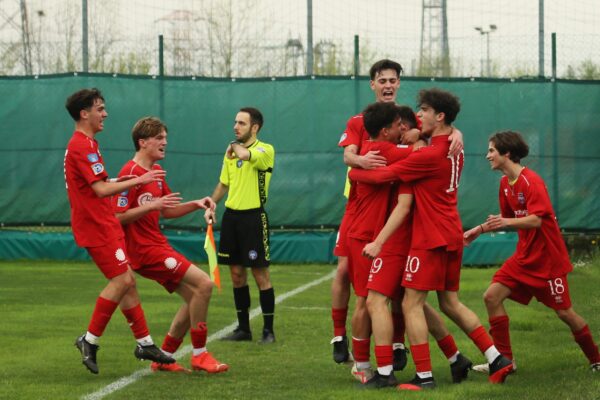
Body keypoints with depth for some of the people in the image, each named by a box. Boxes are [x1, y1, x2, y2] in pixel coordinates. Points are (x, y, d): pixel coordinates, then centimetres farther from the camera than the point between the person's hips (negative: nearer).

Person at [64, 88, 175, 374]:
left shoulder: (85, 144, 16)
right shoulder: (82, 146, -17)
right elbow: (101, 190, -23)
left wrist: (118, 181, 10)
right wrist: (138, 181, -20)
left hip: (104, 224, 10)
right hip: (96, 227, -10)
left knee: (127, 280, 11)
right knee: (121, 281, -11)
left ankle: (144, 343, 15)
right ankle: (90, 340, -3)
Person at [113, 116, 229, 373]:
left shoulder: (156, 171, 16)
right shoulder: (130, 173, -14)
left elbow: (167, 211, 23)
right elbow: (117, 216, -19)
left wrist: (196, 205, 9)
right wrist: (151, 205, -25)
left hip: (156, 245, 10)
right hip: (144, 249, -10)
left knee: (194, 297, 8)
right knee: (203, 284, -17)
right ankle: (199, 356, -9)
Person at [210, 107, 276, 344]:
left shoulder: (265, 150, -8)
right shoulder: (231, 152, 13)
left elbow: (245, 155, -30)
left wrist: (235, 146, -9)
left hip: (253, 216, -7)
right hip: (231, 215, 7)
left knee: (260, 274, -4)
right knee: (237, 273, 9)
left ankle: (268, 330, 3)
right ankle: (243, 328, 17)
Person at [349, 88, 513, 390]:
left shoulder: (429, 155, -19)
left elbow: (383, 175, -16)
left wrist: (353, 173, -1)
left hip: (430, 239, -9)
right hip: (452, 236, 9)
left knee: (412, 305, -4)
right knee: (450, 303, 16)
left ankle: (424, 377, -7)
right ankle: (497, 359, 12)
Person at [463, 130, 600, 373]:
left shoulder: (531, 181, -18)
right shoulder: (505, 184, 7)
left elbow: (536, 220, -29)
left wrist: (507, 222, -43)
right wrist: (480, 229, 15)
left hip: (547, 257, -8)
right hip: (524, 257, 8)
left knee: (564, 312, -1)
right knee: (492, 296, -7)